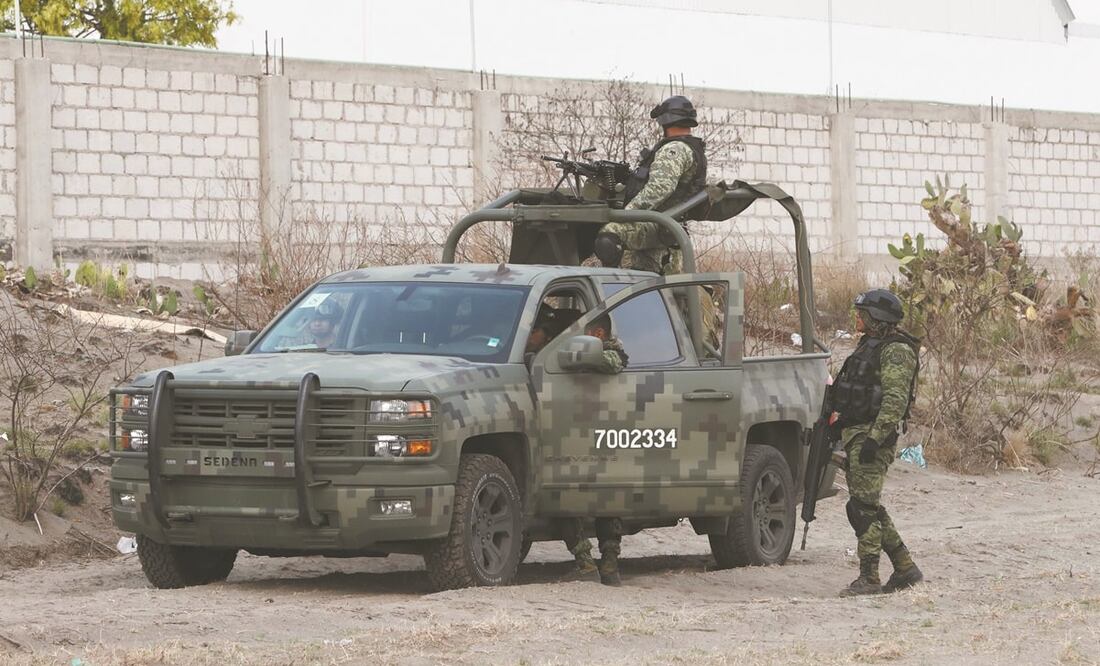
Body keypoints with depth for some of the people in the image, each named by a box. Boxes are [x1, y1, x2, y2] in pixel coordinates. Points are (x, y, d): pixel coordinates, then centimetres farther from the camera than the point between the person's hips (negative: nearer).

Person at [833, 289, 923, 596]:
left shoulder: (896, 351, -11)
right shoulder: (869, 346, 20)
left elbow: (895, 401, -20)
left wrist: (875, 438, -26)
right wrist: (836, 423, 24)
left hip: (873, 436, -10)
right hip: (854, 433, 10)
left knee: (862, 507, -12)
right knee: (870, 507, 12)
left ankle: (868, 577, -10)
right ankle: (906, 569, 18)